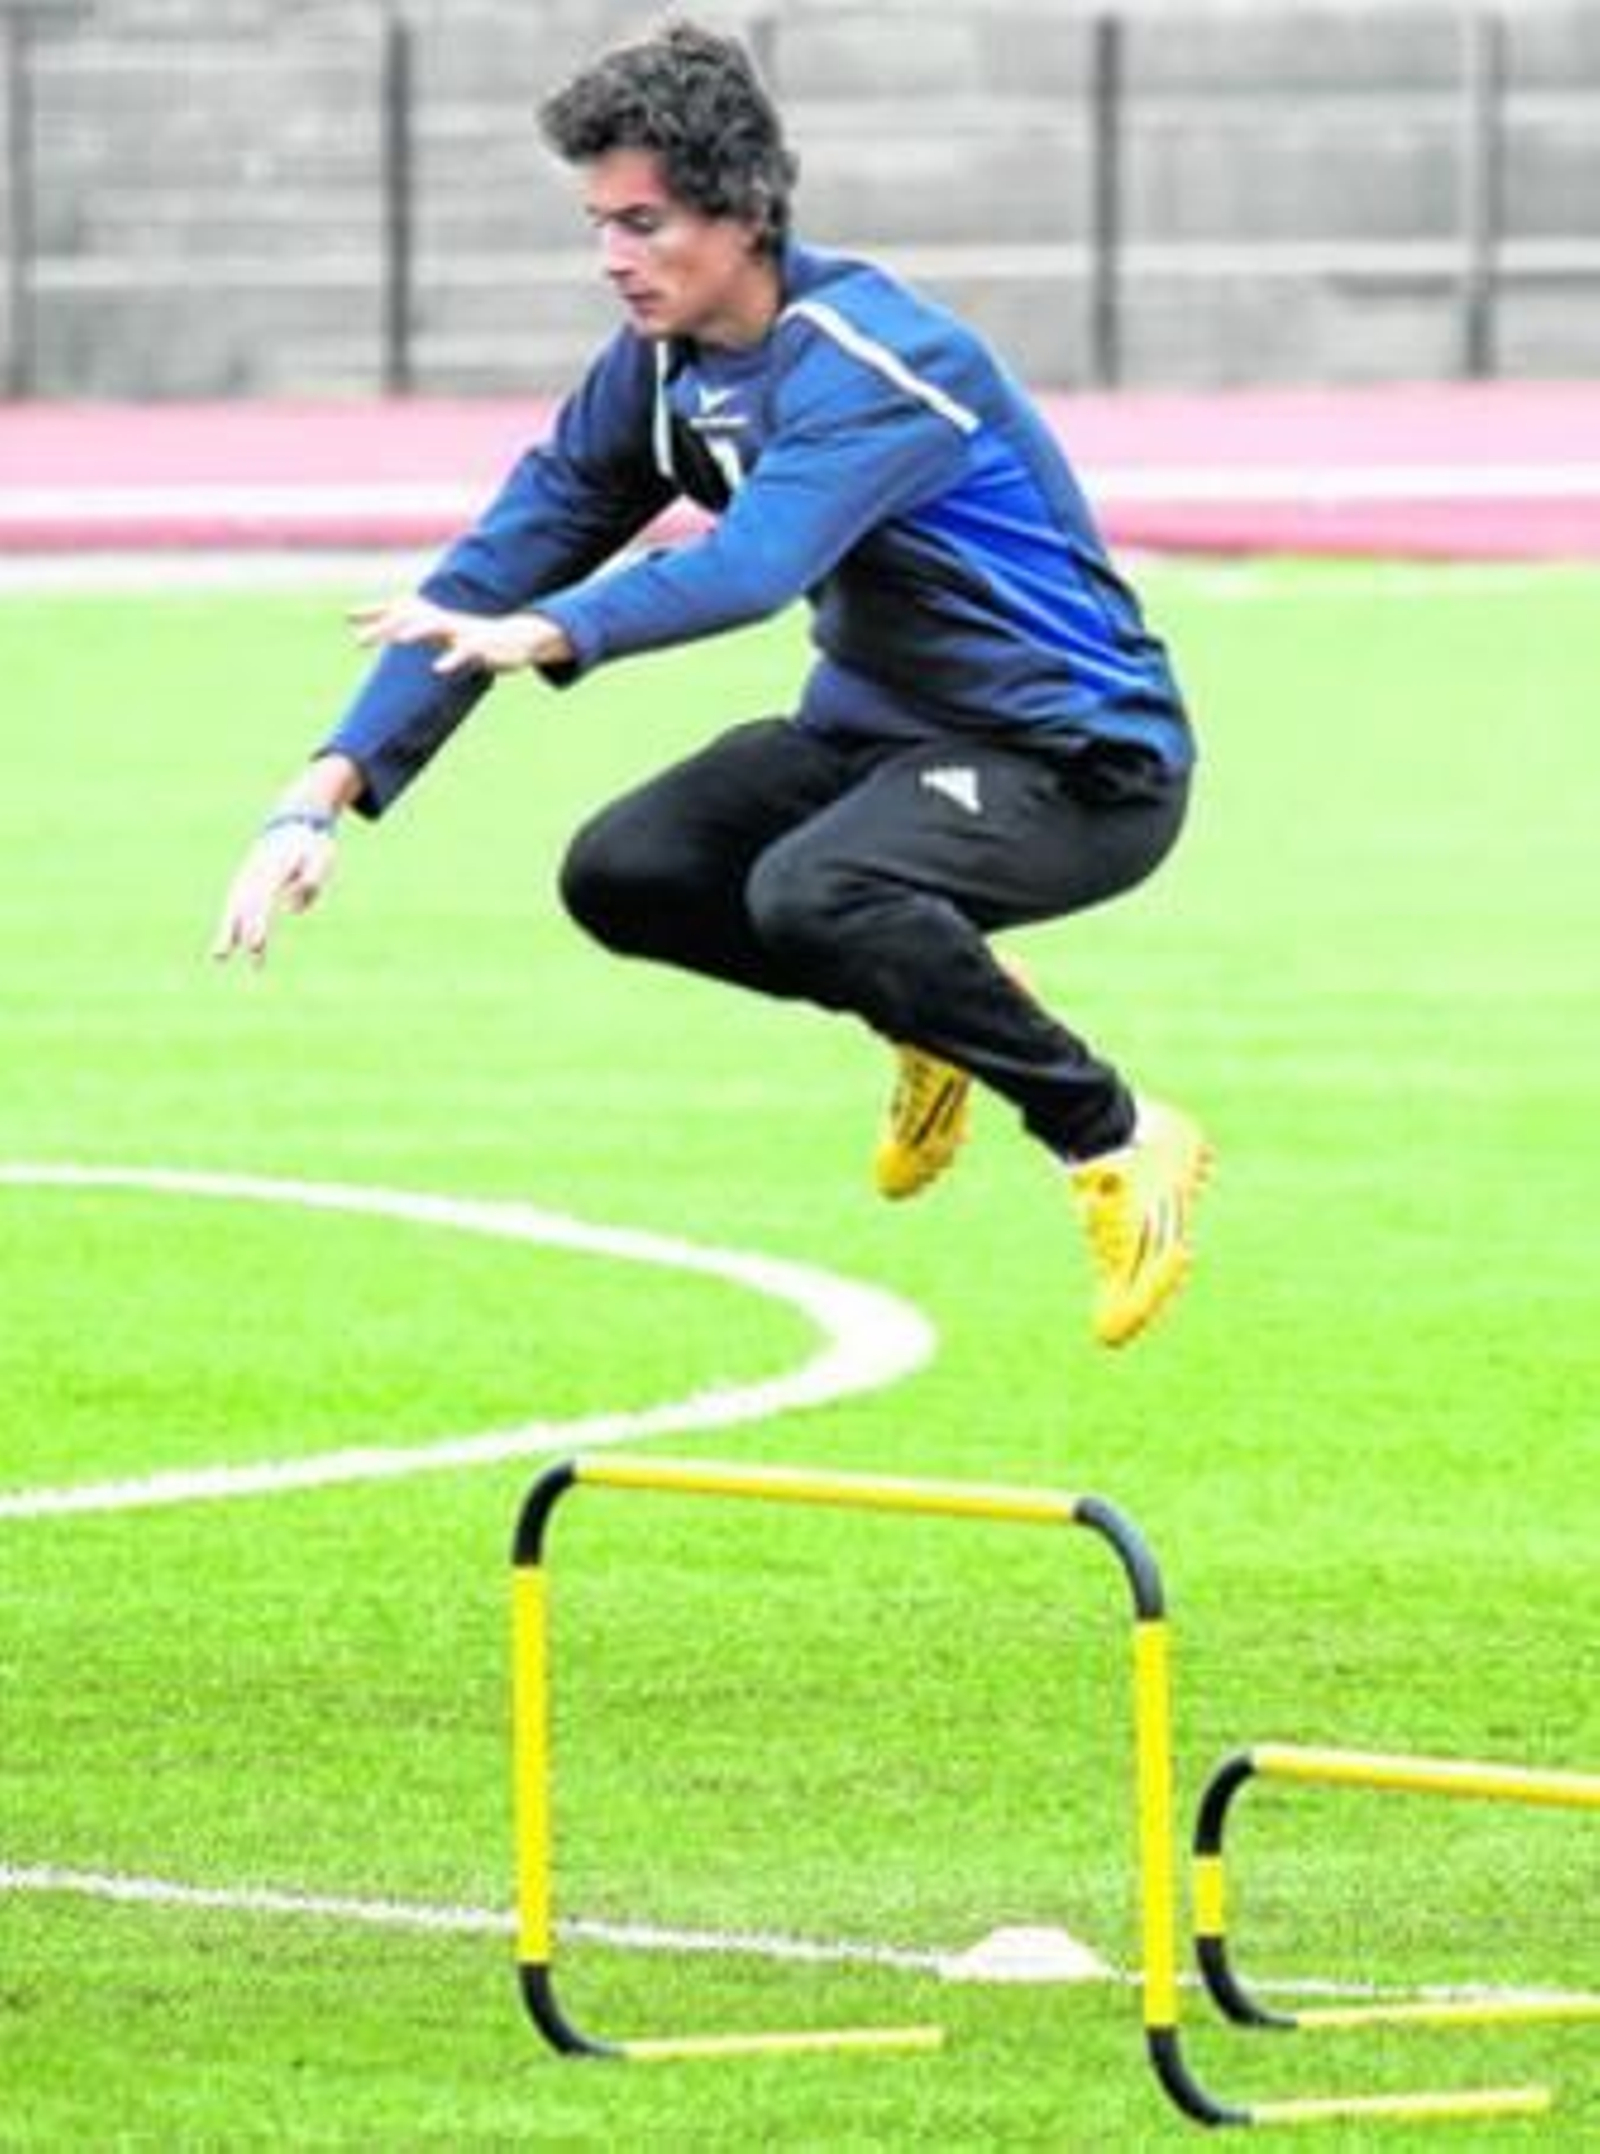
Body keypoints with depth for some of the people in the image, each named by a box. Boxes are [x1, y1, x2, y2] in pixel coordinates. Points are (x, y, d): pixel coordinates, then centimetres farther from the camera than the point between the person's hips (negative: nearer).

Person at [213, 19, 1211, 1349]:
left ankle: (1118, 1143, -16)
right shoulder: (656, 370, -2)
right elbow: (492, 575, -2)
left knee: (810, 893, -34)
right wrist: (328, 794, -13)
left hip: (1081, 763, -8)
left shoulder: (873, 363, -26)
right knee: (620, 876, -9)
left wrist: (548, 636, -57)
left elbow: (755, 564, -43)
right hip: (880, 729, 9)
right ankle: (939, 1012, 14)